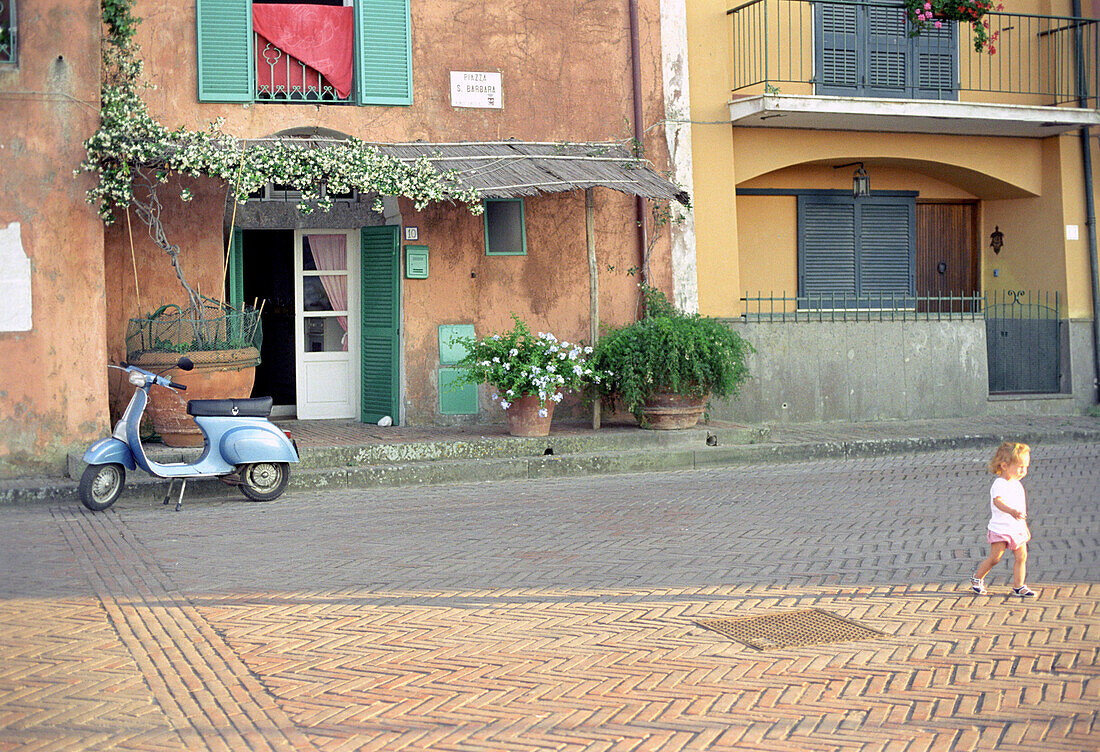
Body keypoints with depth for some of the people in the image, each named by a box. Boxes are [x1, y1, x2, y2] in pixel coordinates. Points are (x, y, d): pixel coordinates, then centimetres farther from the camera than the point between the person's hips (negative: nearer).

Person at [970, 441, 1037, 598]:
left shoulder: (1017, 485, 12)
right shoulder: (999, 484, -16)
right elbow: (998, 501, -36)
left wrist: (1025, 527, 28)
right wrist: (1012, 511, -53)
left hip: (1017, 529, 7)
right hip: (1000, 529, -7)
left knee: (1022, 557, 1)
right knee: (995, 557, -6)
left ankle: (1018, 587, 9)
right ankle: (977, 579, 14)